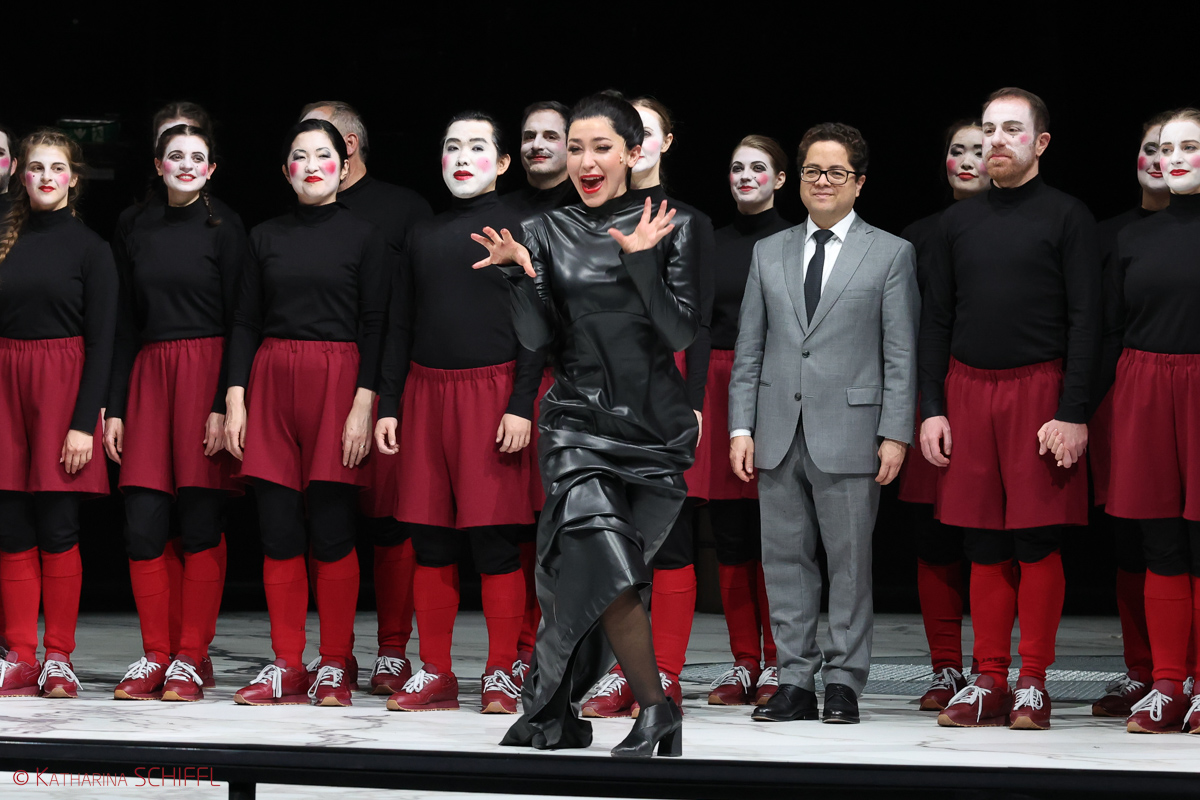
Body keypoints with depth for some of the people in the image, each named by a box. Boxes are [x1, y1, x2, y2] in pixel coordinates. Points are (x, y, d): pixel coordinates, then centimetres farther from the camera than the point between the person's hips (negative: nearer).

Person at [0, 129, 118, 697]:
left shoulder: (89, 247, 1)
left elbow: (100, 341, -3)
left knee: (57, 527, -3)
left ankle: (59, 658, 4)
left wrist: (84, 421, -11)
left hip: (63, 382, -3)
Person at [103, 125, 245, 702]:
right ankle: (155, 656, 7)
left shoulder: (225, 231, 2)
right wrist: (114, 408, 9)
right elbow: (127, 327, 16)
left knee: (201, 522, -5)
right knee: (143, 524, -2)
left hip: (206, 373, -4)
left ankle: (192, 658, 1)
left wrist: (225, 405, -13)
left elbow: (237, 323, -4)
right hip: (149, 375, 4)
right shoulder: (137, 238, 15)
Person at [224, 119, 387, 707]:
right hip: (271, 378, 3)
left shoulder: (363, 237, 4)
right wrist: (235, 397, 1)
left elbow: (374, 326, -1)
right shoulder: (266, 238, 13)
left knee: (332, 532, -4)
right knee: (278, 530, 1)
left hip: (337, 381, -3)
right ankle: (287, 666, 7)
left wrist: (363, 404, -11)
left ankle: (334, 667, 4)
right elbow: (245, 322, 12)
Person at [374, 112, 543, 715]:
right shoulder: (423, 237, 14)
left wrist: (521, 406, -11)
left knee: (493, 536, -5)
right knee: (430, 538, 4)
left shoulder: (518, 229, 3)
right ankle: (435, 674, 10)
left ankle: (501, 675, 2)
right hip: (425, 391, 4)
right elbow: (400, 327, 16)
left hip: (491, 389, -4)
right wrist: (388, 406, 8)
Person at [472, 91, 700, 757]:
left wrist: (641, 261, -19)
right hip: (579, 420, 0)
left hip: (656, 425, 0)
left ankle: (551, 715, 21)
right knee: (603, 554, -23)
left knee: (585, 576, 3)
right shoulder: (545, 234, 6)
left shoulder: (672, 228, 2)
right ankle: (656, 712, -17)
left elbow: (681, 333, -6)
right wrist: (520, 272, -18)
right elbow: (537, 338, -2)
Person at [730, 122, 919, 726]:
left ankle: (843, 681, 8)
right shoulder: (769, 253, 14)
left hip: (848, 433, -3)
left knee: (850, 562, 0)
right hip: (779, 436, 3)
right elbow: (749, 349, 13)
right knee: (784, 560, 5)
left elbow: (901, 354, 0)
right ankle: (795, 681, 12)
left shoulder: (890, 253, 4)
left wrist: (896, 434, -7)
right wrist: (740, 427, 4)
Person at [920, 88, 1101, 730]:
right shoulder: (959, 221, 13)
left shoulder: (1067, 217, 1)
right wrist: (931, 408, 4)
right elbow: (936, 320, 13)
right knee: (984, 545, 4)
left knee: (1038, 542, -2)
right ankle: (990, 682, 9)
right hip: (968, 390, 4)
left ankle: (1033, 683, 4)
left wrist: (1073, 413, -12)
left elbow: (1085, 320, -4)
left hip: (1038, 389, -3)